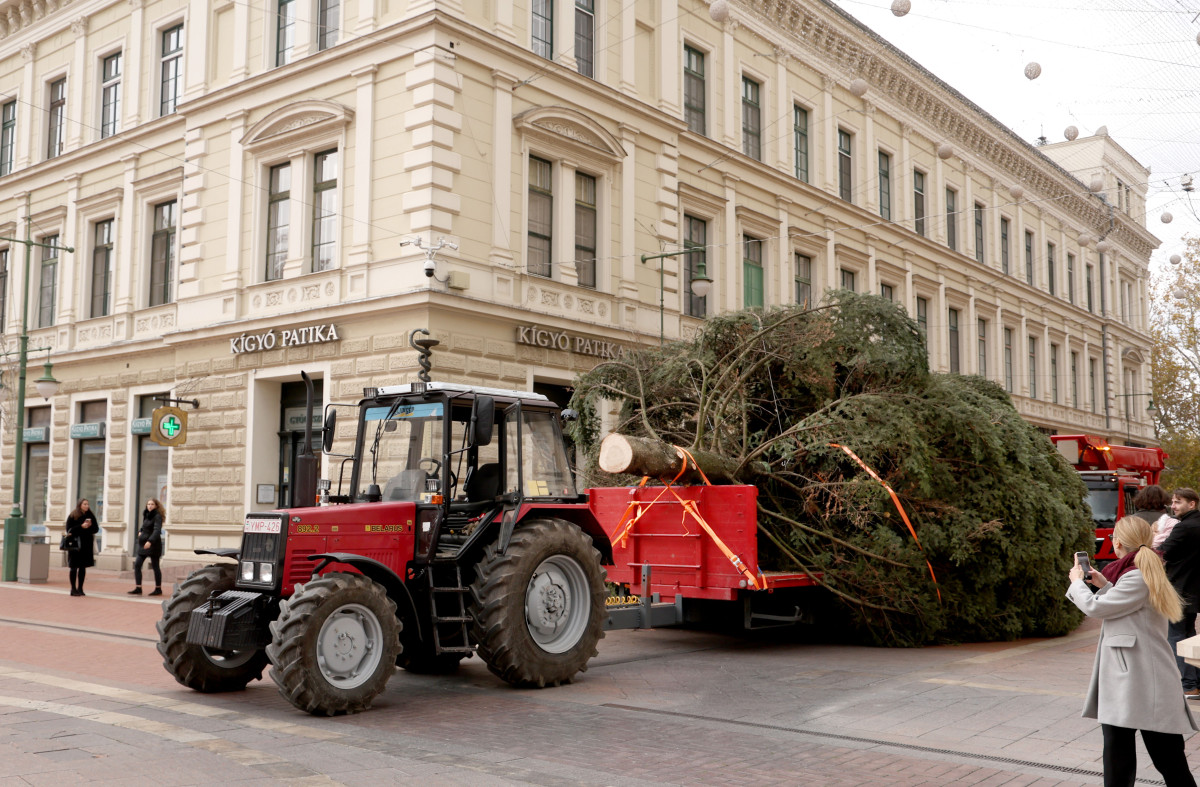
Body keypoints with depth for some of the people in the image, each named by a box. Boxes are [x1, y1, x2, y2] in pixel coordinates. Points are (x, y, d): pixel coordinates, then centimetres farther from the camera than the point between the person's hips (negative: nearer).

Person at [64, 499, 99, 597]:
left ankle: (80, 589, 14)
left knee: (83, 567, 7)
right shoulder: (72, 516, -2)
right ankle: (73, 589, 4)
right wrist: (81, 527, -17)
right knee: (74, 567, -2)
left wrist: (90, 525, -11)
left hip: (86, 545, 4)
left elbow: (96, 529, 9)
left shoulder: (91, 516, 9)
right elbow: (69, 530, -7)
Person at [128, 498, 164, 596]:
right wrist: (140, 531, 8)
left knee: (155, 566, 0)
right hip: (143, 544, 8)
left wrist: (150, 541, -36)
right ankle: (138, 588, 4)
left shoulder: (157, 516, -12)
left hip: (153, 544, -8)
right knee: (137, 565, 1)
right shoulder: (146, 515, 12)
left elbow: (157, 530, -24)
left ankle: (158, 589, 9)